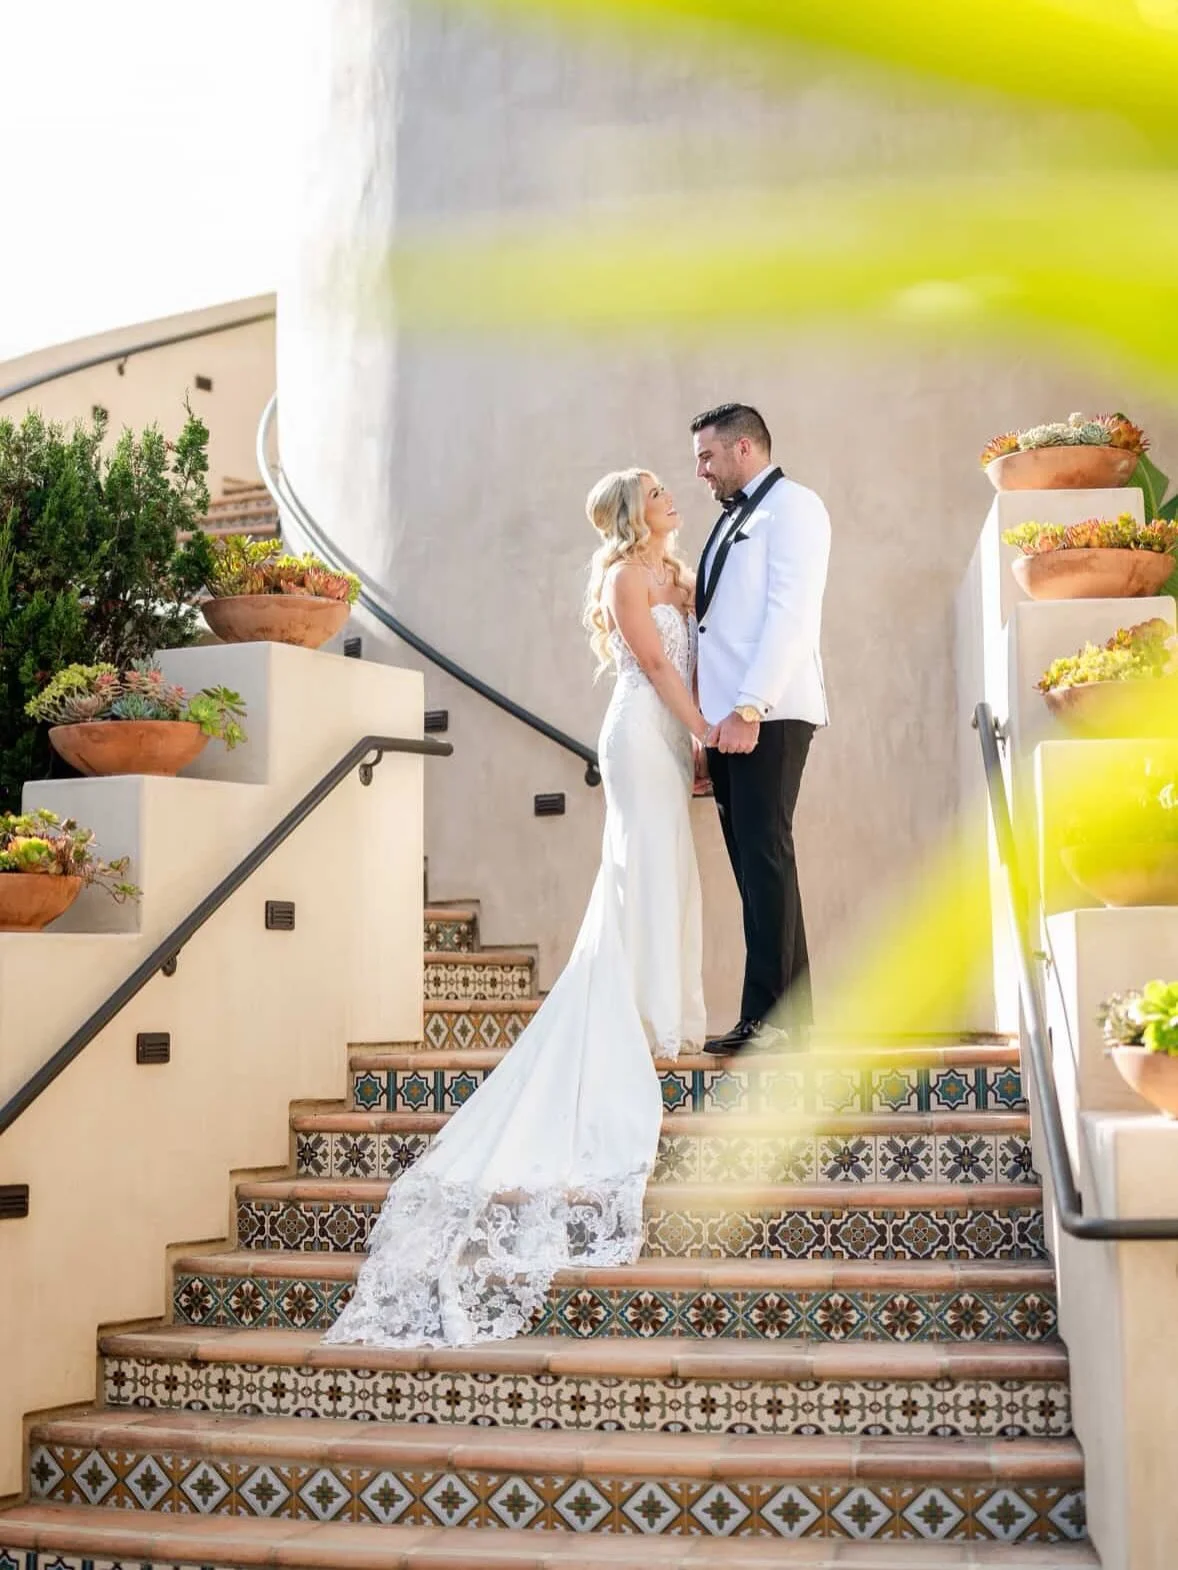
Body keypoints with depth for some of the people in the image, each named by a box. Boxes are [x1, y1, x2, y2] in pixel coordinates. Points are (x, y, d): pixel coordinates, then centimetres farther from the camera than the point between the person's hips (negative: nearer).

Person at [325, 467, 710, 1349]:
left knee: (661, 872, 9)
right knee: (650, 869, -8)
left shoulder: (673, 574, 19)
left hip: (669, 736, 8)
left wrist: (695, 739, 7)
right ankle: (649, 1022, -6)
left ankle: (652, 1018, 15)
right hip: (644, 732, -8)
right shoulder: (627, 575, -6)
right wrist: (702, 728, -13)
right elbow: (656, 662, -12)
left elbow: (686, 660, 15)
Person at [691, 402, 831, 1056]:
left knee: (765, 858, -11)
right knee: (753, 863, 5)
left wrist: (749, 708, -19)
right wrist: (710, 717, 10)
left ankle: (772, 1019, -11)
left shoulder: (791, 505, -1)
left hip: (768, 715, -8)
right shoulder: (732, 519, 24)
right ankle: (788, 1016, 8)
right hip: (727, 718, 8)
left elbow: (790, 613, -12)